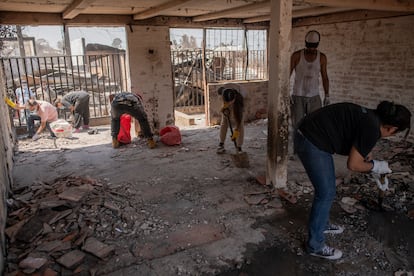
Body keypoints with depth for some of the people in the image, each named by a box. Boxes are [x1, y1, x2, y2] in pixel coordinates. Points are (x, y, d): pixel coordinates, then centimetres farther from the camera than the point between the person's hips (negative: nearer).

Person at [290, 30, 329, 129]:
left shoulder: (322, 57, 1)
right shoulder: (296, 55, -7)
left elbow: (325, 78, 8)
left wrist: (327, 96, 4)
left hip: (314, 97, 2)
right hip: (297, 97, -2)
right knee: (298, 125, -2)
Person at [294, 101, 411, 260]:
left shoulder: (370, 118, 12)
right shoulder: (372, 129, -16)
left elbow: (364, 151, 29)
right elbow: (353, 164, -12)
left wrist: (377, 172, 30)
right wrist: (376, 166, 5)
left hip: (308, 136, 10)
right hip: (311, 143, -10)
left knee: (326, 189, 23)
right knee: (326, 193, 1)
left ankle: (322, 224, 44)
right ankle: (315, 246, 15)